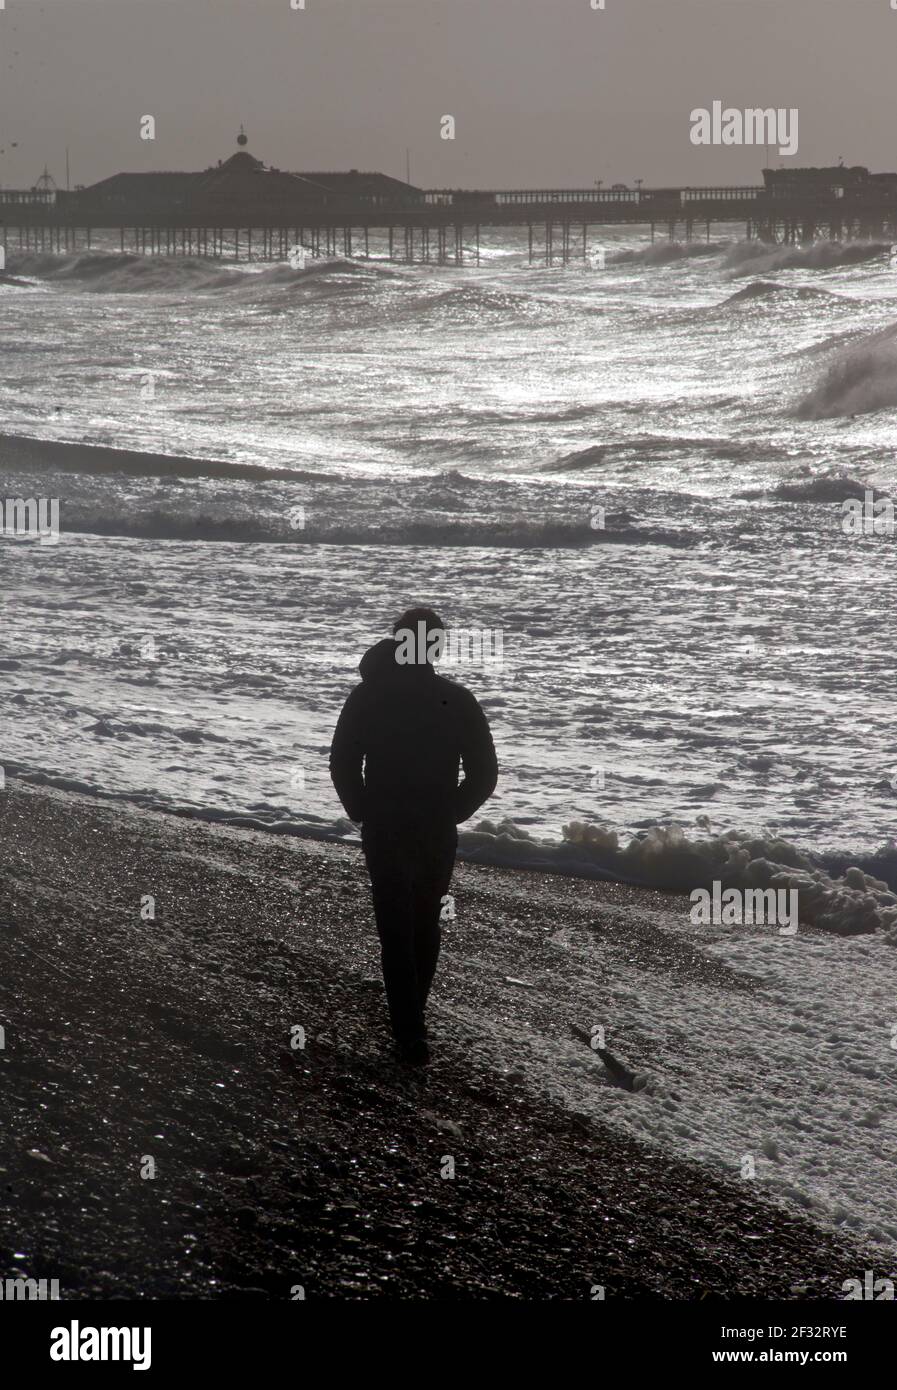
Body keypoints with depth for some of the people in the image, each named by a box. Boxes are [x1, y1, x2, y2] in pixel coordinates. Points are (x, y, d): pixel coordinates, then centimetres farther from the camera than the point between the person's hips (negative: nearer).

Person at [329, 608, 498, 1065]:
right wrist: (450, 813, 8)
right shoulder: (458, 701, -7)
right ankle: (411, 1020, 30)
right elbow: (484, 773, -6)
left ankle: (410, 1035, -3)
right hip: (438, 835, 1)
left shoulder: (366, 698, -7)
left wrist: (363, 813, 9)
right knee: (425, 926, 19)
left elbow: (342, 766, -4)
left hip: (383, 834, -1)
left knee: (396, 933, 4)